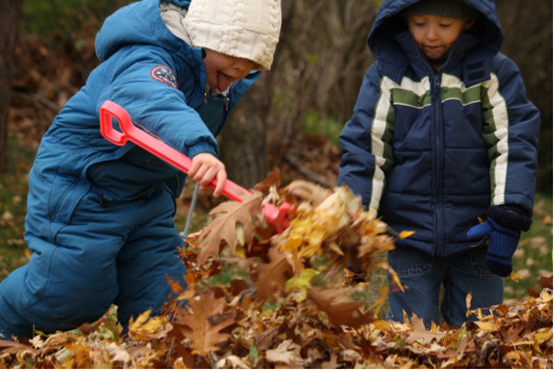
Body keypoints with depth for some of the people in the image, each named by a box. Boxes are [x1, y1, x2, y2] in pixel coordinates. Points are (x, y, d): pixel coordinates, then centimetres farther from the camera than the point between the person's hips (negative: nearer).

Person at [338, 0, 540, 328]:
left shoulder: (494, 73, 1)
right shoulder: (386, 75, 2)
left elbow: (513, 145, -2)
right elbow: (364, 150, 2)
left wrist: (508, 219, -12)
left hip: (476, 234, 0)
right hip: (410, 235, 0)